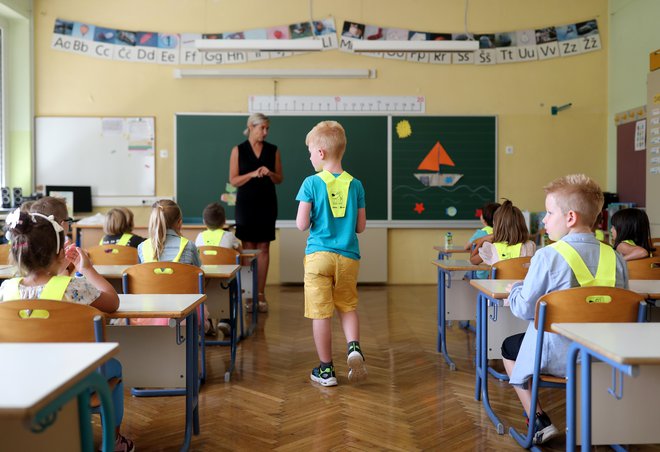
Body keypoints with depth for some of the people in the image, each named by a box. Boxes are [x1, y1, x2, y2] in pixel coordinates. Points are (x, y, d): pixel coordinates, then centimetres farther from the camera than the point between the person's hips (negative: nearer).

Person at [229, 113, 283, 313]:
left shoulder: (273, 150, 5)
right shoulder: (238, 150, 1)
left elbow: (279, 179, 9)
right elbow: (233, 180, -2)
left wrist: (269, 173, -13)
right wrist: (253, 174, -17)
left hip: (266, 203, 2)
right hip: (246, 203, -1)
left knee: (263, 248, 1)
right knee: (248, 248, -1)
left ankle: (260, 294, 6)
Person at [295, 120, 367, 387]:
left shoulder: (311, 183, -7)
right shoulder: (355, 184, 3)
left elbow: (301, 224, -9)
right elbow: (361, 226, 5)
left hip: (318, 254, -3)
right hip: (348, 257, 3)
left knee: (321, 312, 5)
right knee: (348, 306, 19)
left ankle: (326, 370, 13)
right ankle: (354, 347, -6)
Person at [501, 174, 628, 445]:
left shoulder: (548, 256, -18)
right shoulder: (615, 258, -3)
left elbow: (523, 309, -13)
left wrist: (515, 290, 9)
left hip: (556, 356, -5)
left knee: (510, 347, 23)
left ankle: (539, 422, 15)